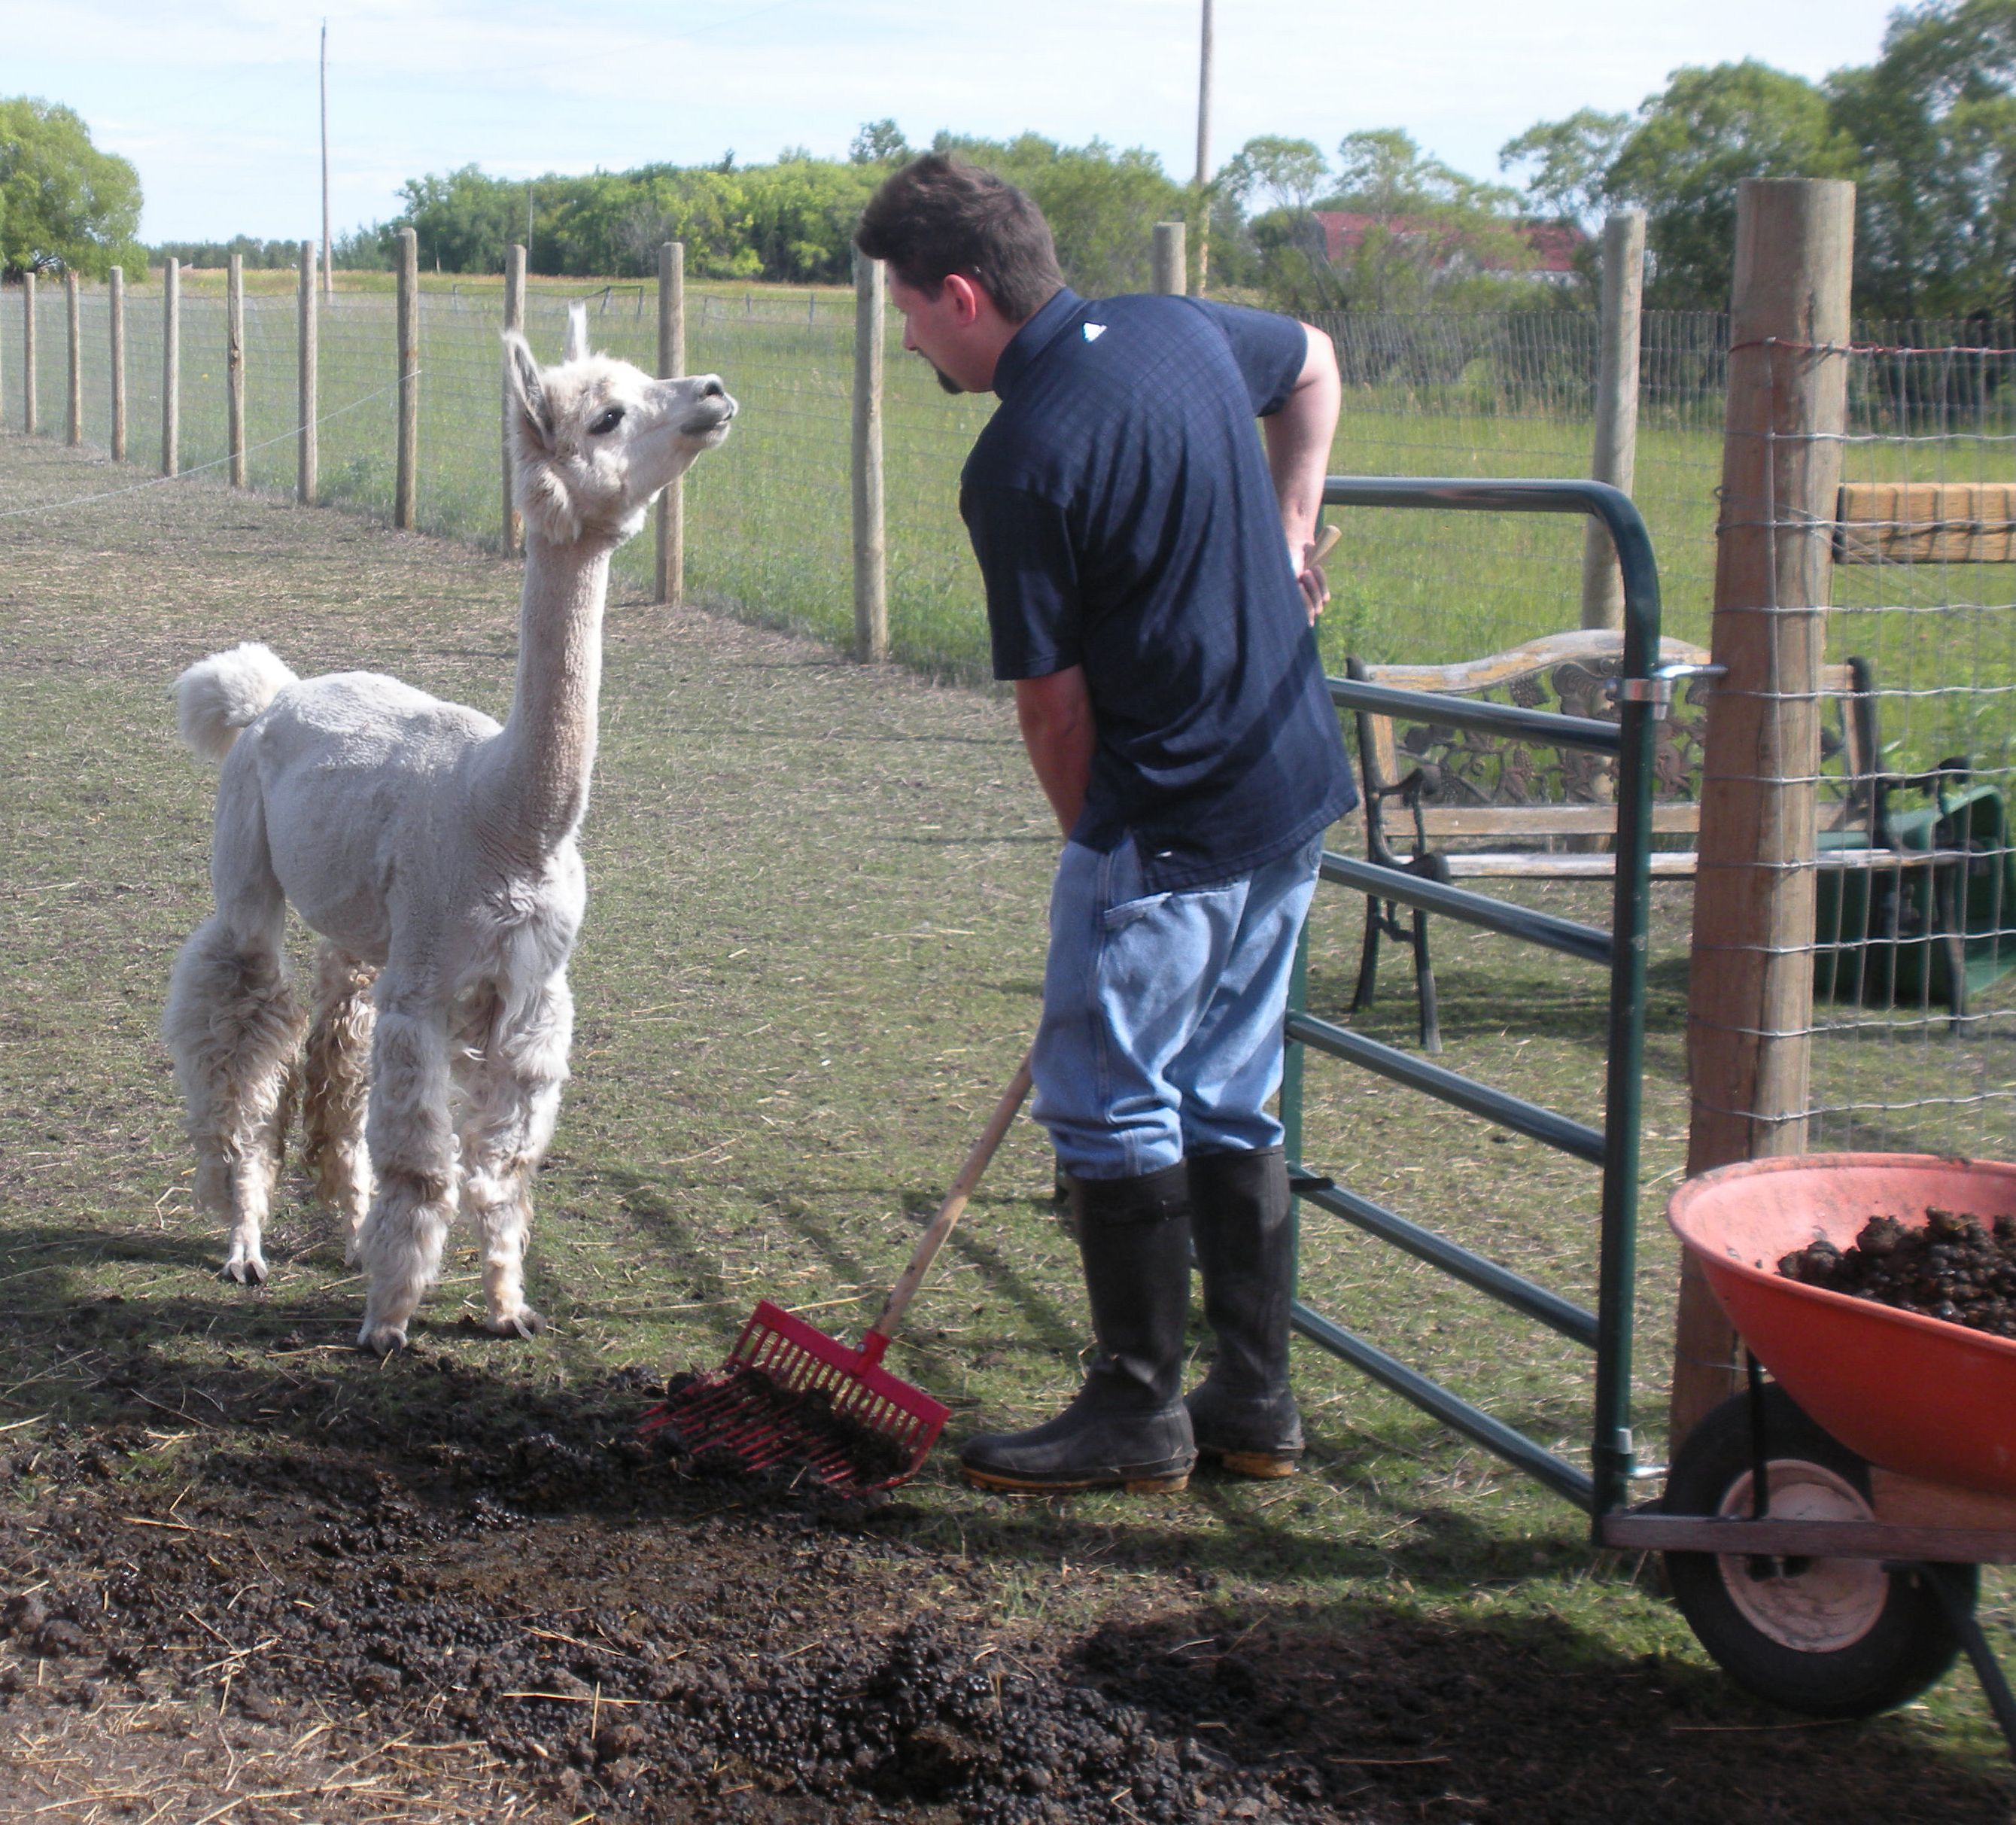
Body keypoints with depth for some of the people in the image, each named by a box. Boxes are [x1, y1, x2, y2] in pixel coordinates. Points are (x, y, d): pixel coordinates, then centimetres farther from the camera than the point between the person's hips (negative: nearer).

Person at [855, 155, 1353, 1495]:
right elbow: (1315, 366, 28)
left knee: (1110, 1103, 4)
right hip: (1299, 790, 9)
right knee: (1230, 1100, 15)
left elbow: (1054, 704, -11)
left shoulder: (1019, 466, -17)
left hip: (1169, 818, -9)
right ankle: (1257, 1405, 21)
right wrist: (1287, 534, 22)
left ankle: (1138, 1415, 12)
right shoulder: (1182, 330, 6)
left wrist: (1097, 837, 5)